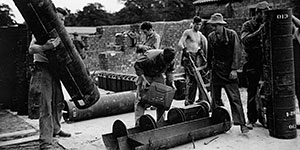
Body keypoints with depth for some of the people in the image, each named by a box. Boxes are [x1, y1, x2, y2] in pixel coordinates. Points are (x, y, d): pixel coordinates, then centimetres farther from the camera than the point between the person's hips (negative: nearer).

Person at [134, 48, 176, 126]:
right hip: (145, 75, -4)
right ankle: (138, 123, -6)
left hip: (158, 76, 4)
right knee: (140, 99, -11)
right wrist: (143, 78, -28)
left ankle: (161, 122, 13)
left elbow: (169, 71, 2)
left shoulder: (171, 61, -19)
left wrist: (171, 82, -11)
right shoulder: (150, 58, -36)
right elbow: (137, 65, -23)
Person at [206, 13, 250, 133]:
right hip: (216, 71, 4)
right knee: (215, 98, 6)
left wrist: (234, 69, -14)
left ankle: (242, 124, -5)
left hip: (229, 71, -4)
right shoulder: (211, 37, 8)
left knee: (235, 98, -8)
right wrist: (209, 67, 14)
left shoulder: (232, 34, -5)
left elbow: (237, 52, -8)